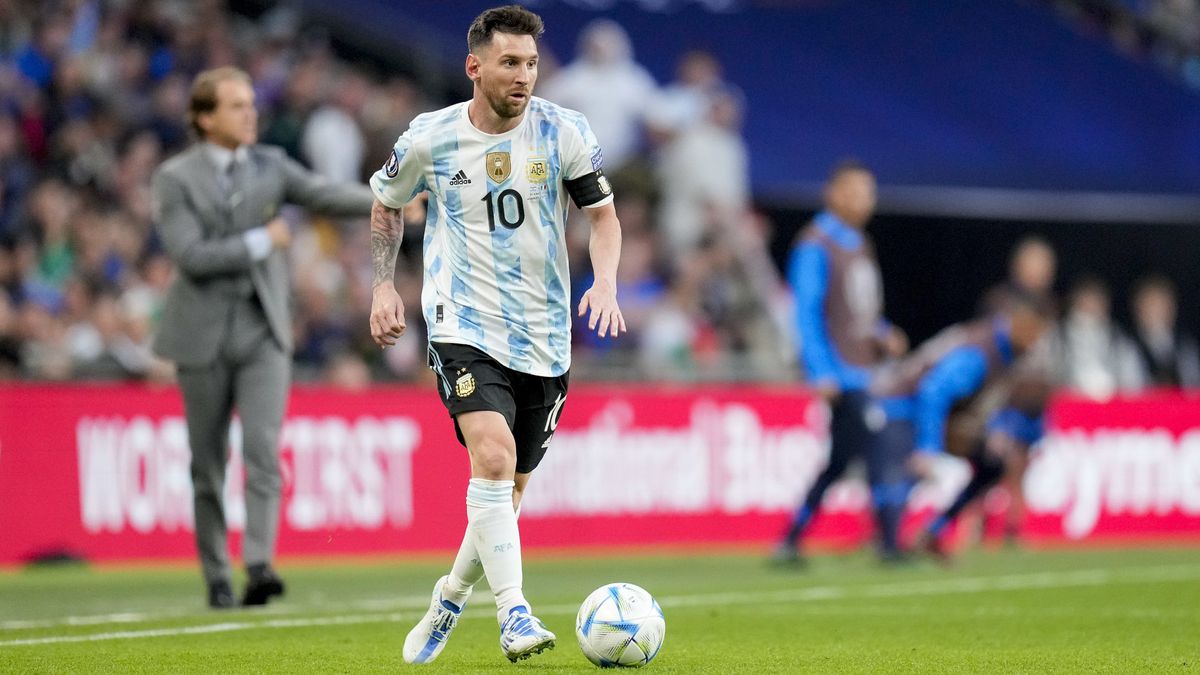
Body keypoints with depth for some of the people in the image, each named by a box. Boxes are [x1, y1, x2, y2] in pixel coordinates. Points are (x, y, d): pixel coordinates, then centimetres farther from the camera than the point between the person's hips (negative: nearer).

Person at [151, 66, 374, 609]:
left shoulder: (270, 165, 7)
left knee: (264, 448, -14)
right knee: (208, 463, 4)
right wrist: (262, 242, -14)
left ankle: (260, 565, -23)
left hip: (265, 331, 2)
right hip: (204, 336, -2)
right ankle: (217, 578, 16)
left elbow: (324, 194, -8)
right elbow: (190, 255, -15)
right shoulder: (175, 178, -4)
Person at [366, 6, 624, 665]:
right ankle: (515, 615, -29)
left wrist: (605, 284, -15)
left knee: (508, 490, 11)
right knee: (493, 453, -26)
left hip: (543, 338, 3)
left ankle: (449, 600, 35)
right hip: (463, 325, -3)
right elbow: (387, 204, 15)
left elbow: (604, 214, 3)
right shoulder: (429, 139, -4)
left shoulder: (564, 132, -4)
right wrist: (383, 286, 6)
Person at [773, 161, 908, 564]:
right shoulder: (816, 246, -9)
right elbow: (807, 313, -14)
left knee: (839, 461, 9)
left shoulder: (860, 246, 18)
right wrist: (821, 373, -21)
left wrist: (883, 334, 6)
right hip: (839, 373, -9)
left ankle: (790, 542, 14)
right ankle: (890, 543, -12)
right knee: (875, 450, -14)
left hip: (863, 370, 9)